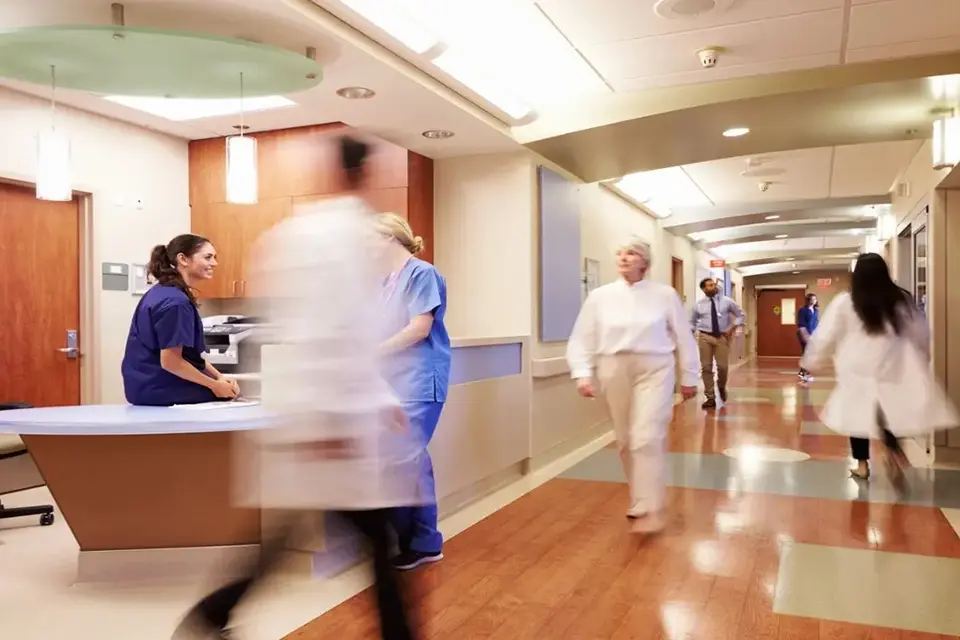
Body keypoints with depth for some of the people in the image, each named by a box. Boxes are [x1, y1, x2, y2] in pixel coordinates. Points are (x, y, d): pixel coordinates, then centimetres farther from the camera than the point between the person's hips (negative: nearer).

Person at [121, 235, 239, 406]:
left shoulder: (163, 292, 11)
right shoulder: (176, 301, -21)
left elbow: (188, 352, 14)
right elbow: (170, 361, -23)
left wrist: (218, 377, 4)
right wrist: (214, 385, -14)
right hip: (161, 392, -10)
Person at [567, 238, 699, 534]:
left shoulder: (665, 294, 1)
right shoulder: (600, 296, 3)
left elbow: (684, 337, 6)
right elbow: (582, 339, 3)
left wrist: (689, 377, 8)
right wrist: (583, 374, -8)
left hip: (654, 370, -2)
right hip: (614, 372, 2)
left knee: (647, 439, -12)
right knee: (625, 441, 10)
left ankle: (649, 510, -3)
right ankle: (641, 500, 28)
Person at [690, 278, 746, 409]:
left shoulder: (727, 301, 2)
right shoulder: (699, 304, 4)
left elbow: (741, 315, 10)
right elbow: (692, 322, 15)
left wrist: (732, 328, -3)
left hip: (722, 337, 0)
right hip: (705, 337, 1)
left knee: (723, 366, -3)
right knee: (706, 367, 0)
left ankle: (721, 387, 31)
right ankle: (710, 397, 8)